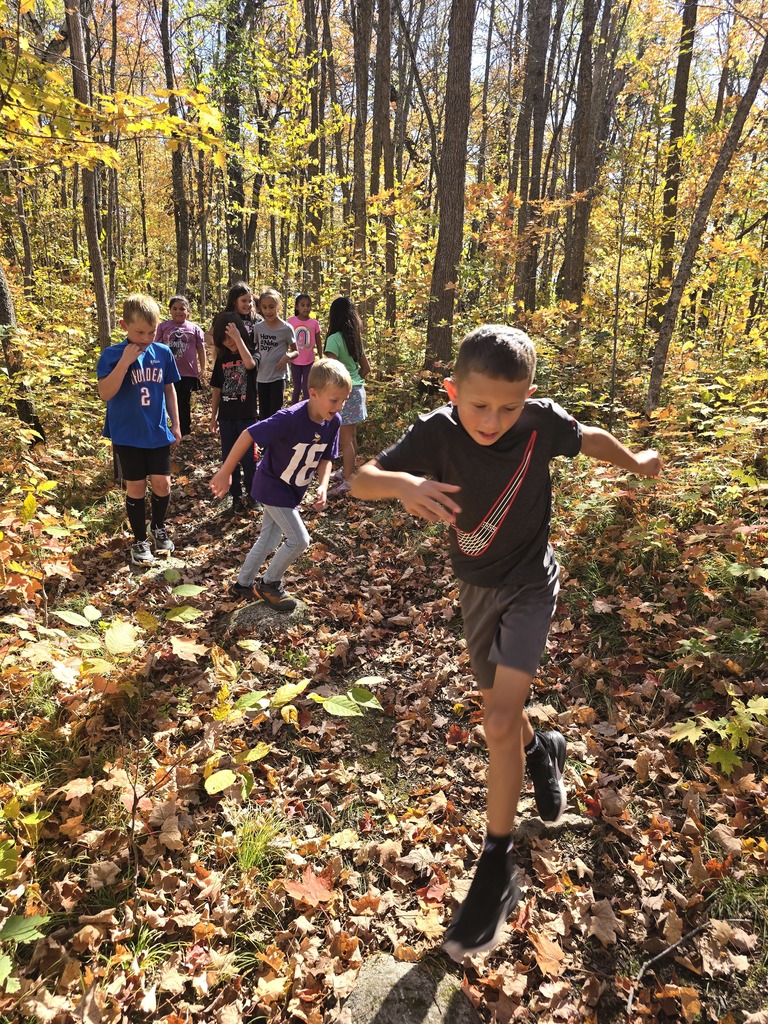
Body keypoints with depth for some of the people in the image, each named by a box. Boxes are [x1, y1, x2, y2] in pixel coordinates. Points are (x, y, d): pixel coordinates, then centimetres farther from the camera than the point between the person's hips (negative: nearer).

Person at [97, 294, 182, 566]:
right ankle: (139, 540, 21)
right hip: (127, 435, -3)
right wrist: (125, 362, -27)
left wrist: (175, 424, 11)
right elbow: (105, 394, -21)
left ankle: (158, 528, 32)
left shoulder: (163, 353, -1)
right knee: (136, 487, 5)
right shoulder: (112, 355, -11)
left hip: (158, 432, 3)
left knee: (162, 484, 5)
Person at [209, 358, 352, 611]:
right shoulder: (290, 418, -33)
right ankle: (269, 584, 16)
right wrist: (225, 473, -24)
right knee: (299, 539, -8)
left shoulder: (333, 422, -13)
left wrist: (323, 486, -17)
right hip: (272, 486, -7)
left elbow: (325, 458, 0)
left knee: (270, 540, 18)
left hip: (294, 490, 7)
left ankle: (243, 585, 39)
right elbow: (248, 435, -28)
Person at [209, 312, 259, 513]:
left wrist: (238, 338, -28)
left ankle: (251, 493, 20)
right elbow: (216, 390, 9)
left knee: (248, 458, 2)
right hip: (226, 417, 4)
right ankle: (236, 495, 19)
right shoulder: (222, 358, 6)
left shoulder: (251, 353, -4)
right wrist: (213, 417, 8)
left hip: (247, 417, -4)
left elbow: (249, 364, -31)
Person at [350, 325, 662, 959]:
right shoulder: (438, 432, -20)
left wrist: (637, 463, 21)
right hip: (476, 588, 3)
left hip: (529, 583, -3)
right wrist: (402, 483, -49)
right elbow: (359, 481, -26)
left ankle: (496, 870, 3)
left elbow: (589, 438, 3)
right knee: (500, 710, 19)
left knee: (501, 721, -15)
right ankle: (542, 751, 55)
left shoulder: (542, 422, -20)